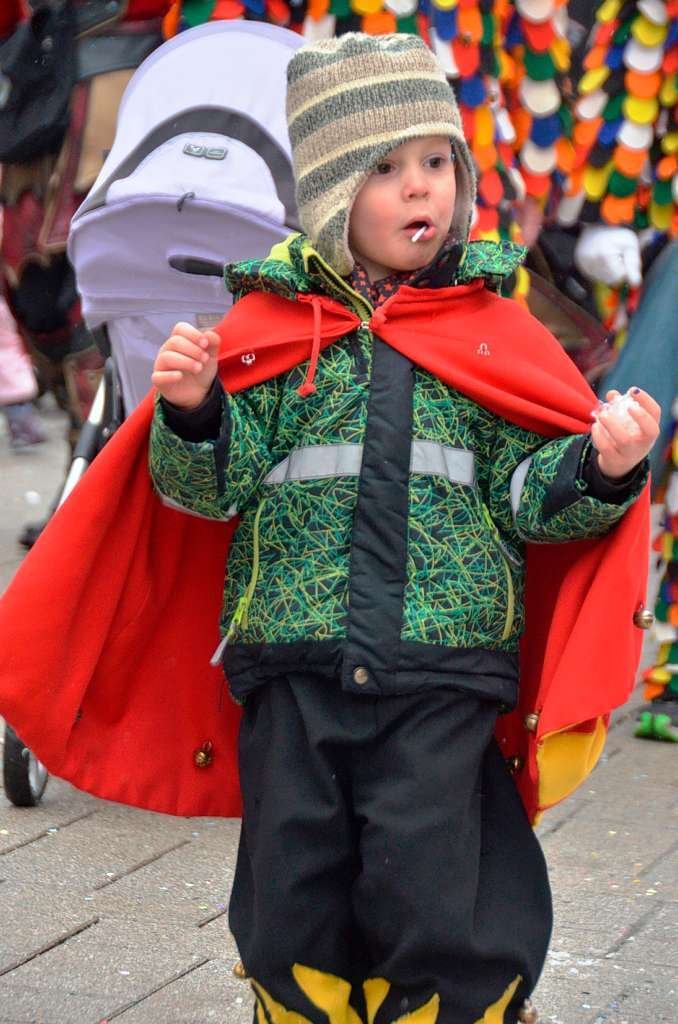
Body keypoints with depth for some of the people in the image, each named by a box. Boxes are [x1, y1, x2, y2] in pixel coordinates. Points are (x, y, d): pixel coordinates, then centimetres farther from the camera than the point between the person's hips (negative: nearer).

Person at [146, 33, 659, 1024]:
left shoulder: (491, 328, 6)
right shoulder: (269, 323, 6)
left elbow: (531, 493, 5)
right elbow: (210, 484, 2)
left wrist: (602, 469, -14)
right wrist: (192, 412, -17)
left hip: (443, 670, -1)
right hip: (294, 669, 1)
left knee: (429, 906, -2)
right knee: (293, 910, 9)